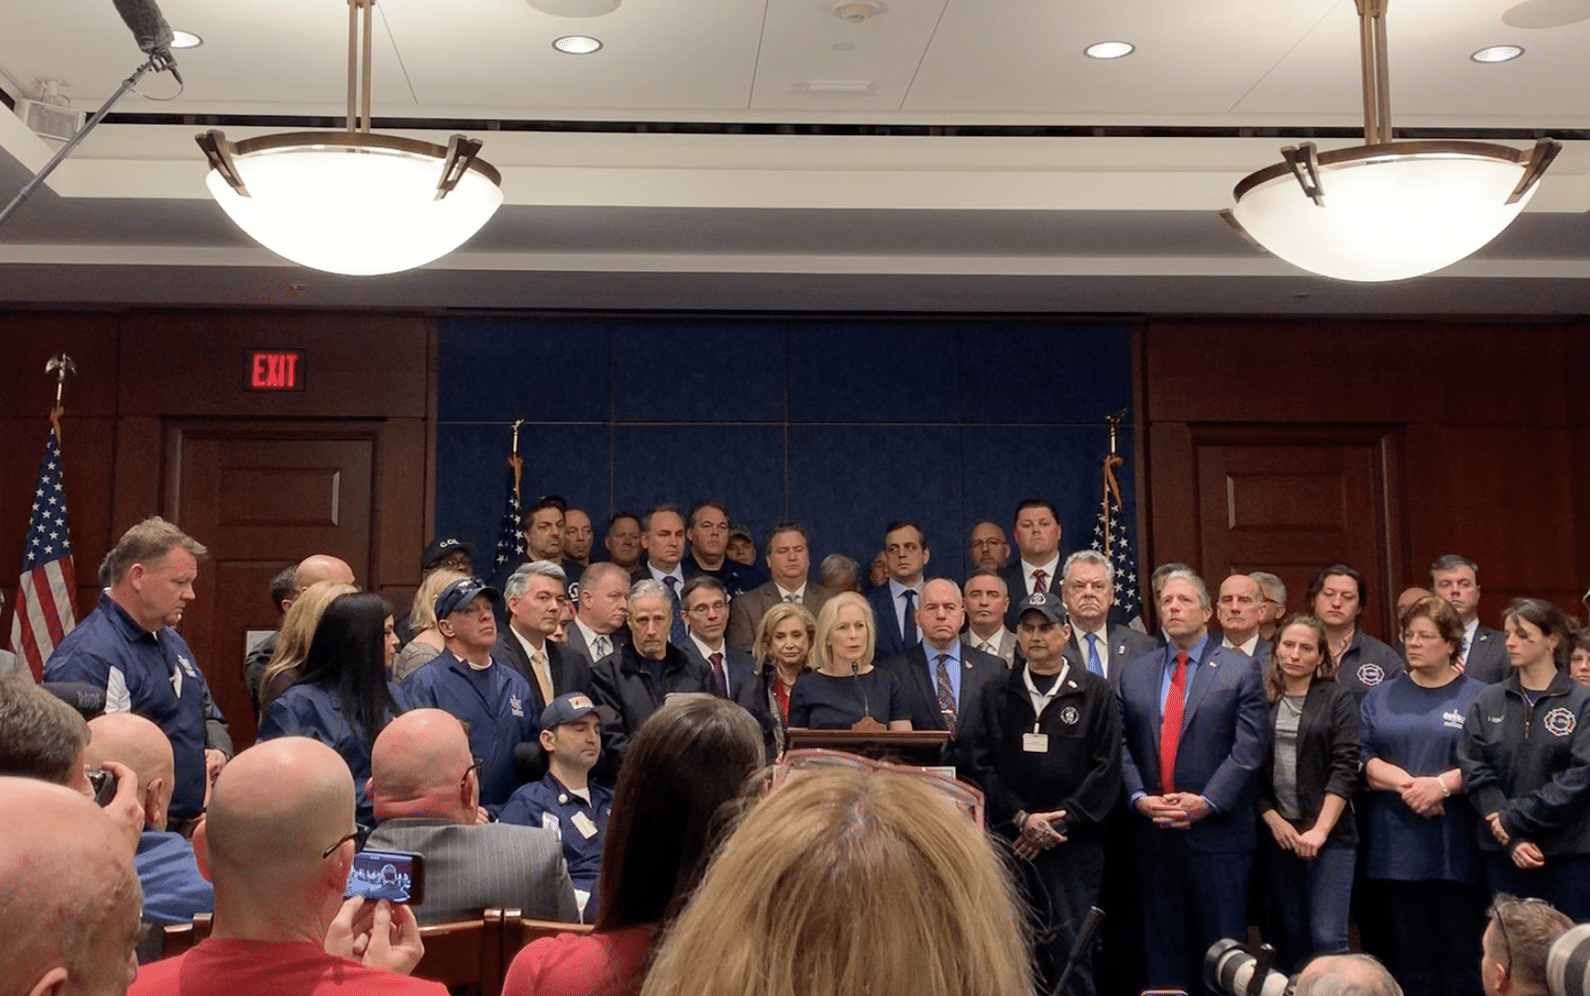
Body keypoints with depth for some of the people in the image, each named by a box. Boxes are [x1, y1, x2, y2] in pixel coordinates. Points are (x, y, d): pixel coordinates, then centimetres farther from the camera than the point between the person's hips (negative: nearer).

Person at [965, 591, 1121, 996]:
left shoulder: (1096, 693, 5)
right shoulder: (995, 694, 10)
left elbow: (1106, 769, -2)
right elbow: (979, 765, 3)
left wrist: (1060, 822, -9)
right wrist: (1022, 818, -9)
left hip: (1074, 844, -2)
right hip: (1010, 841, 2)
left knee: (1071, 954, -4)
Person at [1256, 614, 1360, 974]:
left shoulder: (1338, 699, 0)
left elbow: (1345, 768, -7)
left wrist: (1320, 829, -14)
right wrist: (1273, 820, -5)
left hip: (1329, 835, -2)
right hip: (1276, 833, 2)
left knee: (1328, 939, -8)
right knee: (1289, 938, 8)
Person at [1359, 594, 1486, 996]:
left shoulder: (1477, 697, 3)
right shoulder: (1380, 696, 12)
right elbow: (1362, 758, 3)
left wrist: (1441, 784, -19)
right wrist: (1406, 784, -12)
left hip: (1456, 847, -2)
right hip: (1396, 847, 3)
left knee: (1461, 952, 2)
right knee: (1407, 953, 7)